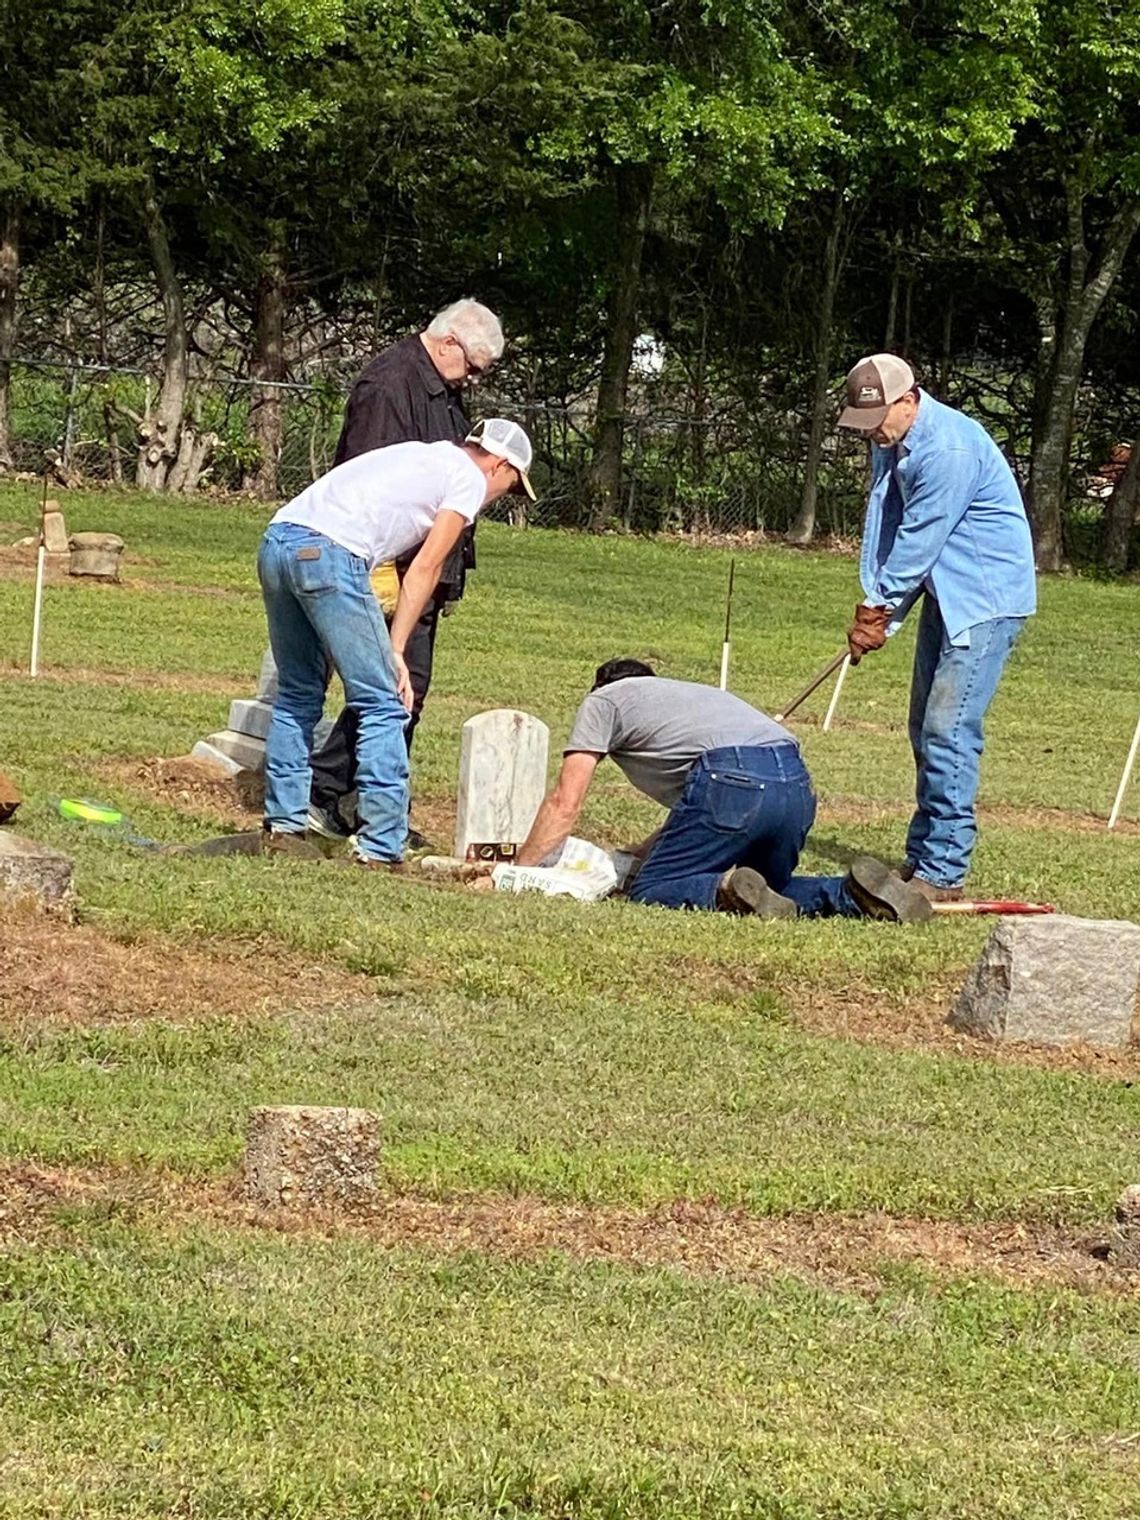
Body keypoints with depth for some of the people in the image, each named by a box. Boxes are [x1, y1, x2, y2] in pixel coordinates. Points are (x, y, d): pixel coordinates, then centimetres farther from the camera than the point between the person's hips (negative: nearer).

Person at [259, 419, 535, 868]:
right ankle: (379, 850, -4)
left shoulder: (420, 457, 32)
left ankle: (283, 826, 22)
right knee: (383, 705, -2)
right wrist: (395, 650, 1)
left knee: (298, 694, 21)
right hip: (329, 553, -8)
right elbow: (424, 569, 2)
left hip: (276, 541, 9)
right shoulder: (469, 478, 10)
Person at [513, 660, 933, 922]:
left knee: (652, 893, 4)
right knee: (771, 890, 26)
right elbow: (692, 822, 38)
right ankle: (850, 895, -3)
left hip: (734, 780, -7)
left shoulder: (604, 700, 23)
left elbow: (565, 804, 16)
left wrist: (517, 872, 24)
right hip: (797, 782, 7)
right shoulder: (684, 694, 42)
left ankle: (728, 892, -26)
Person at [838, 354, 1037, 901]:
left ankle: (942, 871, -14)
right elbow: (883, 524, 4)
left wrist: (879, 610, -12)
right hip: (944, 595, 10)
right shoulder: (891, 444, 4)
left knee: (948, 731, -15)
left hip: (987, 599, -10)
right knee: (926, 729, 12)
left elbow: (919, 540, -22)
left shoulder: (950, 450, -25)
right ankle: (922, 856, 20)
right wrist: (874, 606, -7)